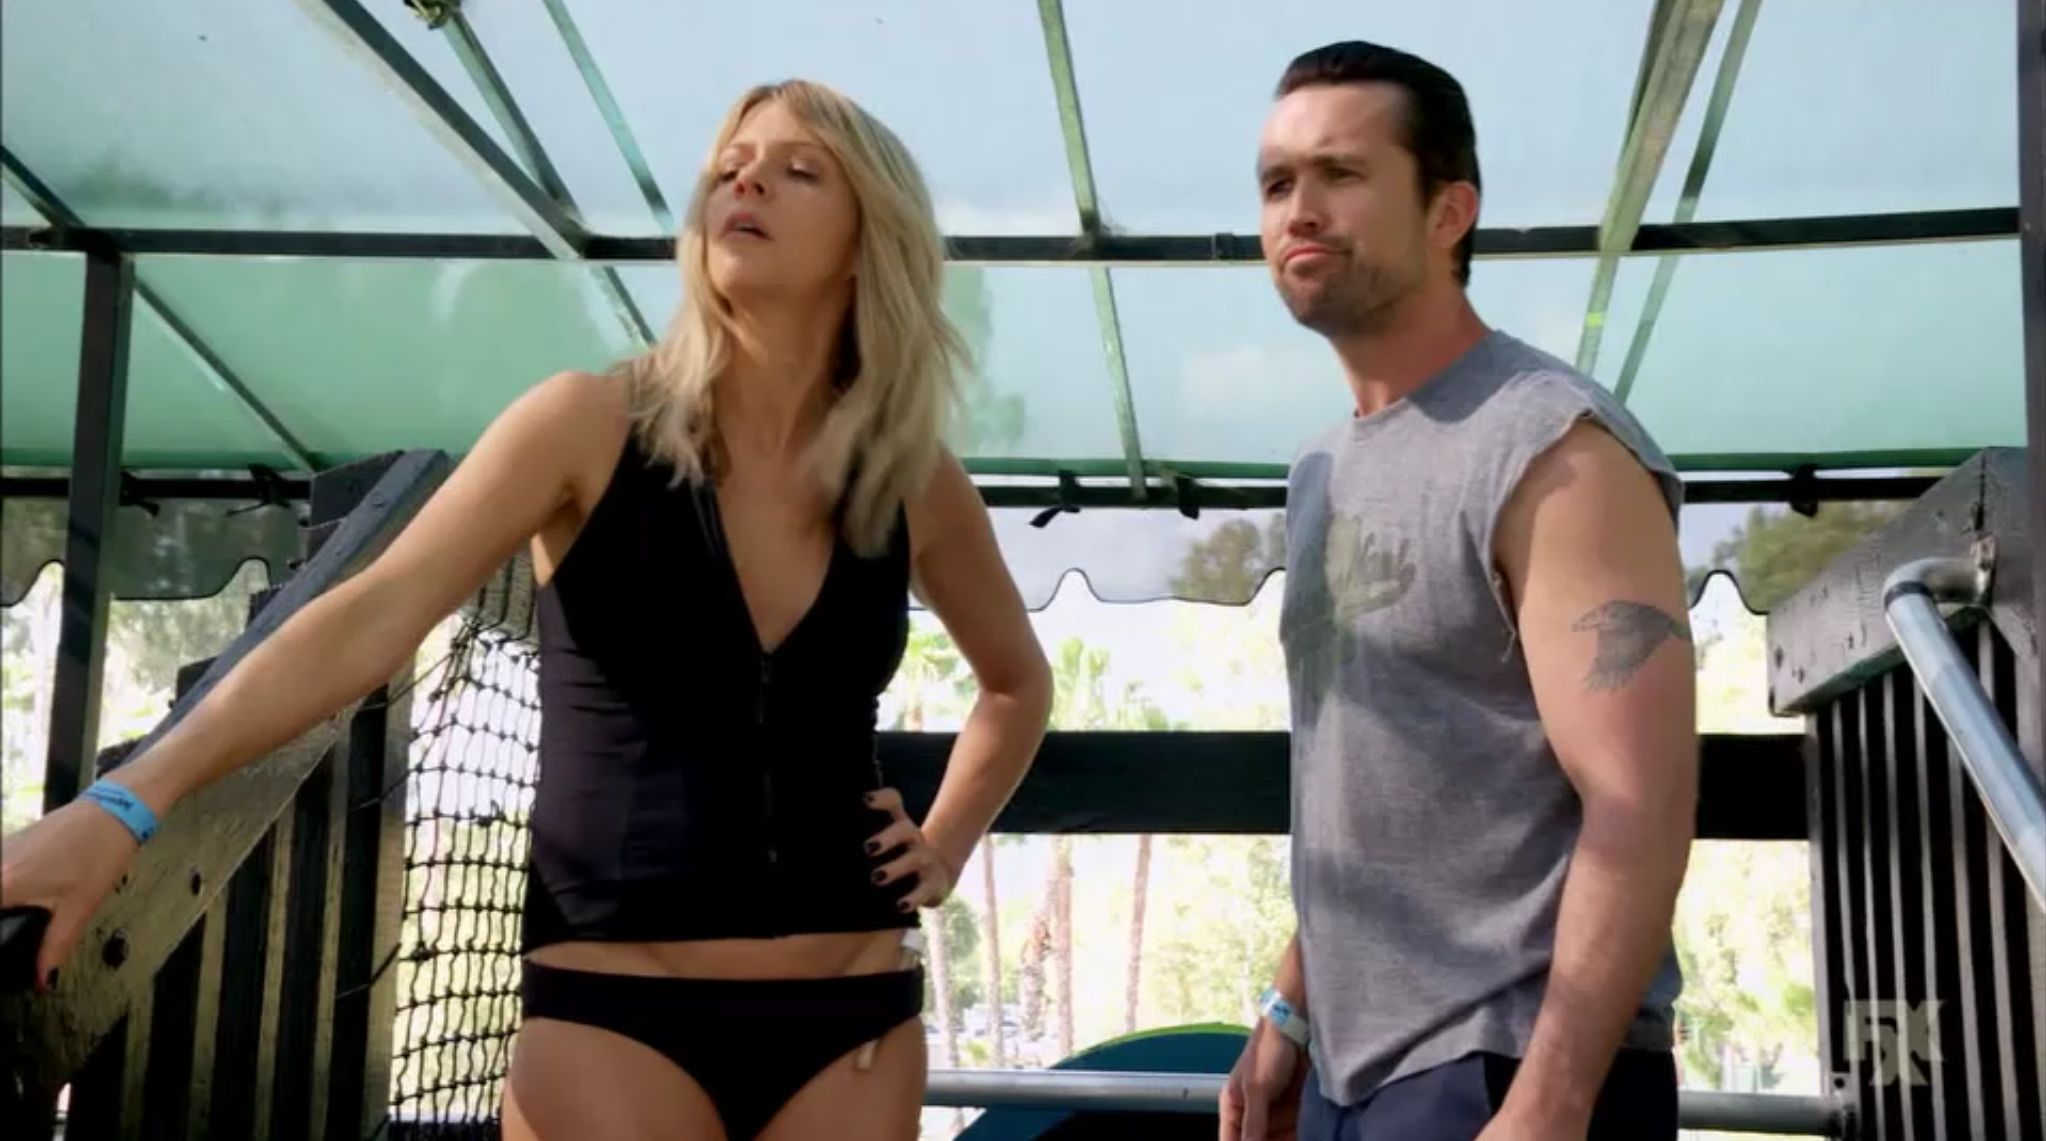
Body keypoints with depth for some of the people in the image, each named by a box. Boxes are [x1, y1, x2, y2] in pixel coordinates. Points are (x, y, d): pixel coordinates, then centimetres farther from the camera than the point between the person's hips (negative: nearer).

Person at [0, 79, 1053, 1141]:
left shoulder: (915, 482, 4)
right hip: (611, 1011, -3)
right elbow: (371, 619, -14)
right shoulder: (592, 424, -5)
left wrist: (948, 844, 9)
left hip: (852, 1018, 3)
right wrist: (125, 802, -23)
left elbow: (1019, 682, 23)